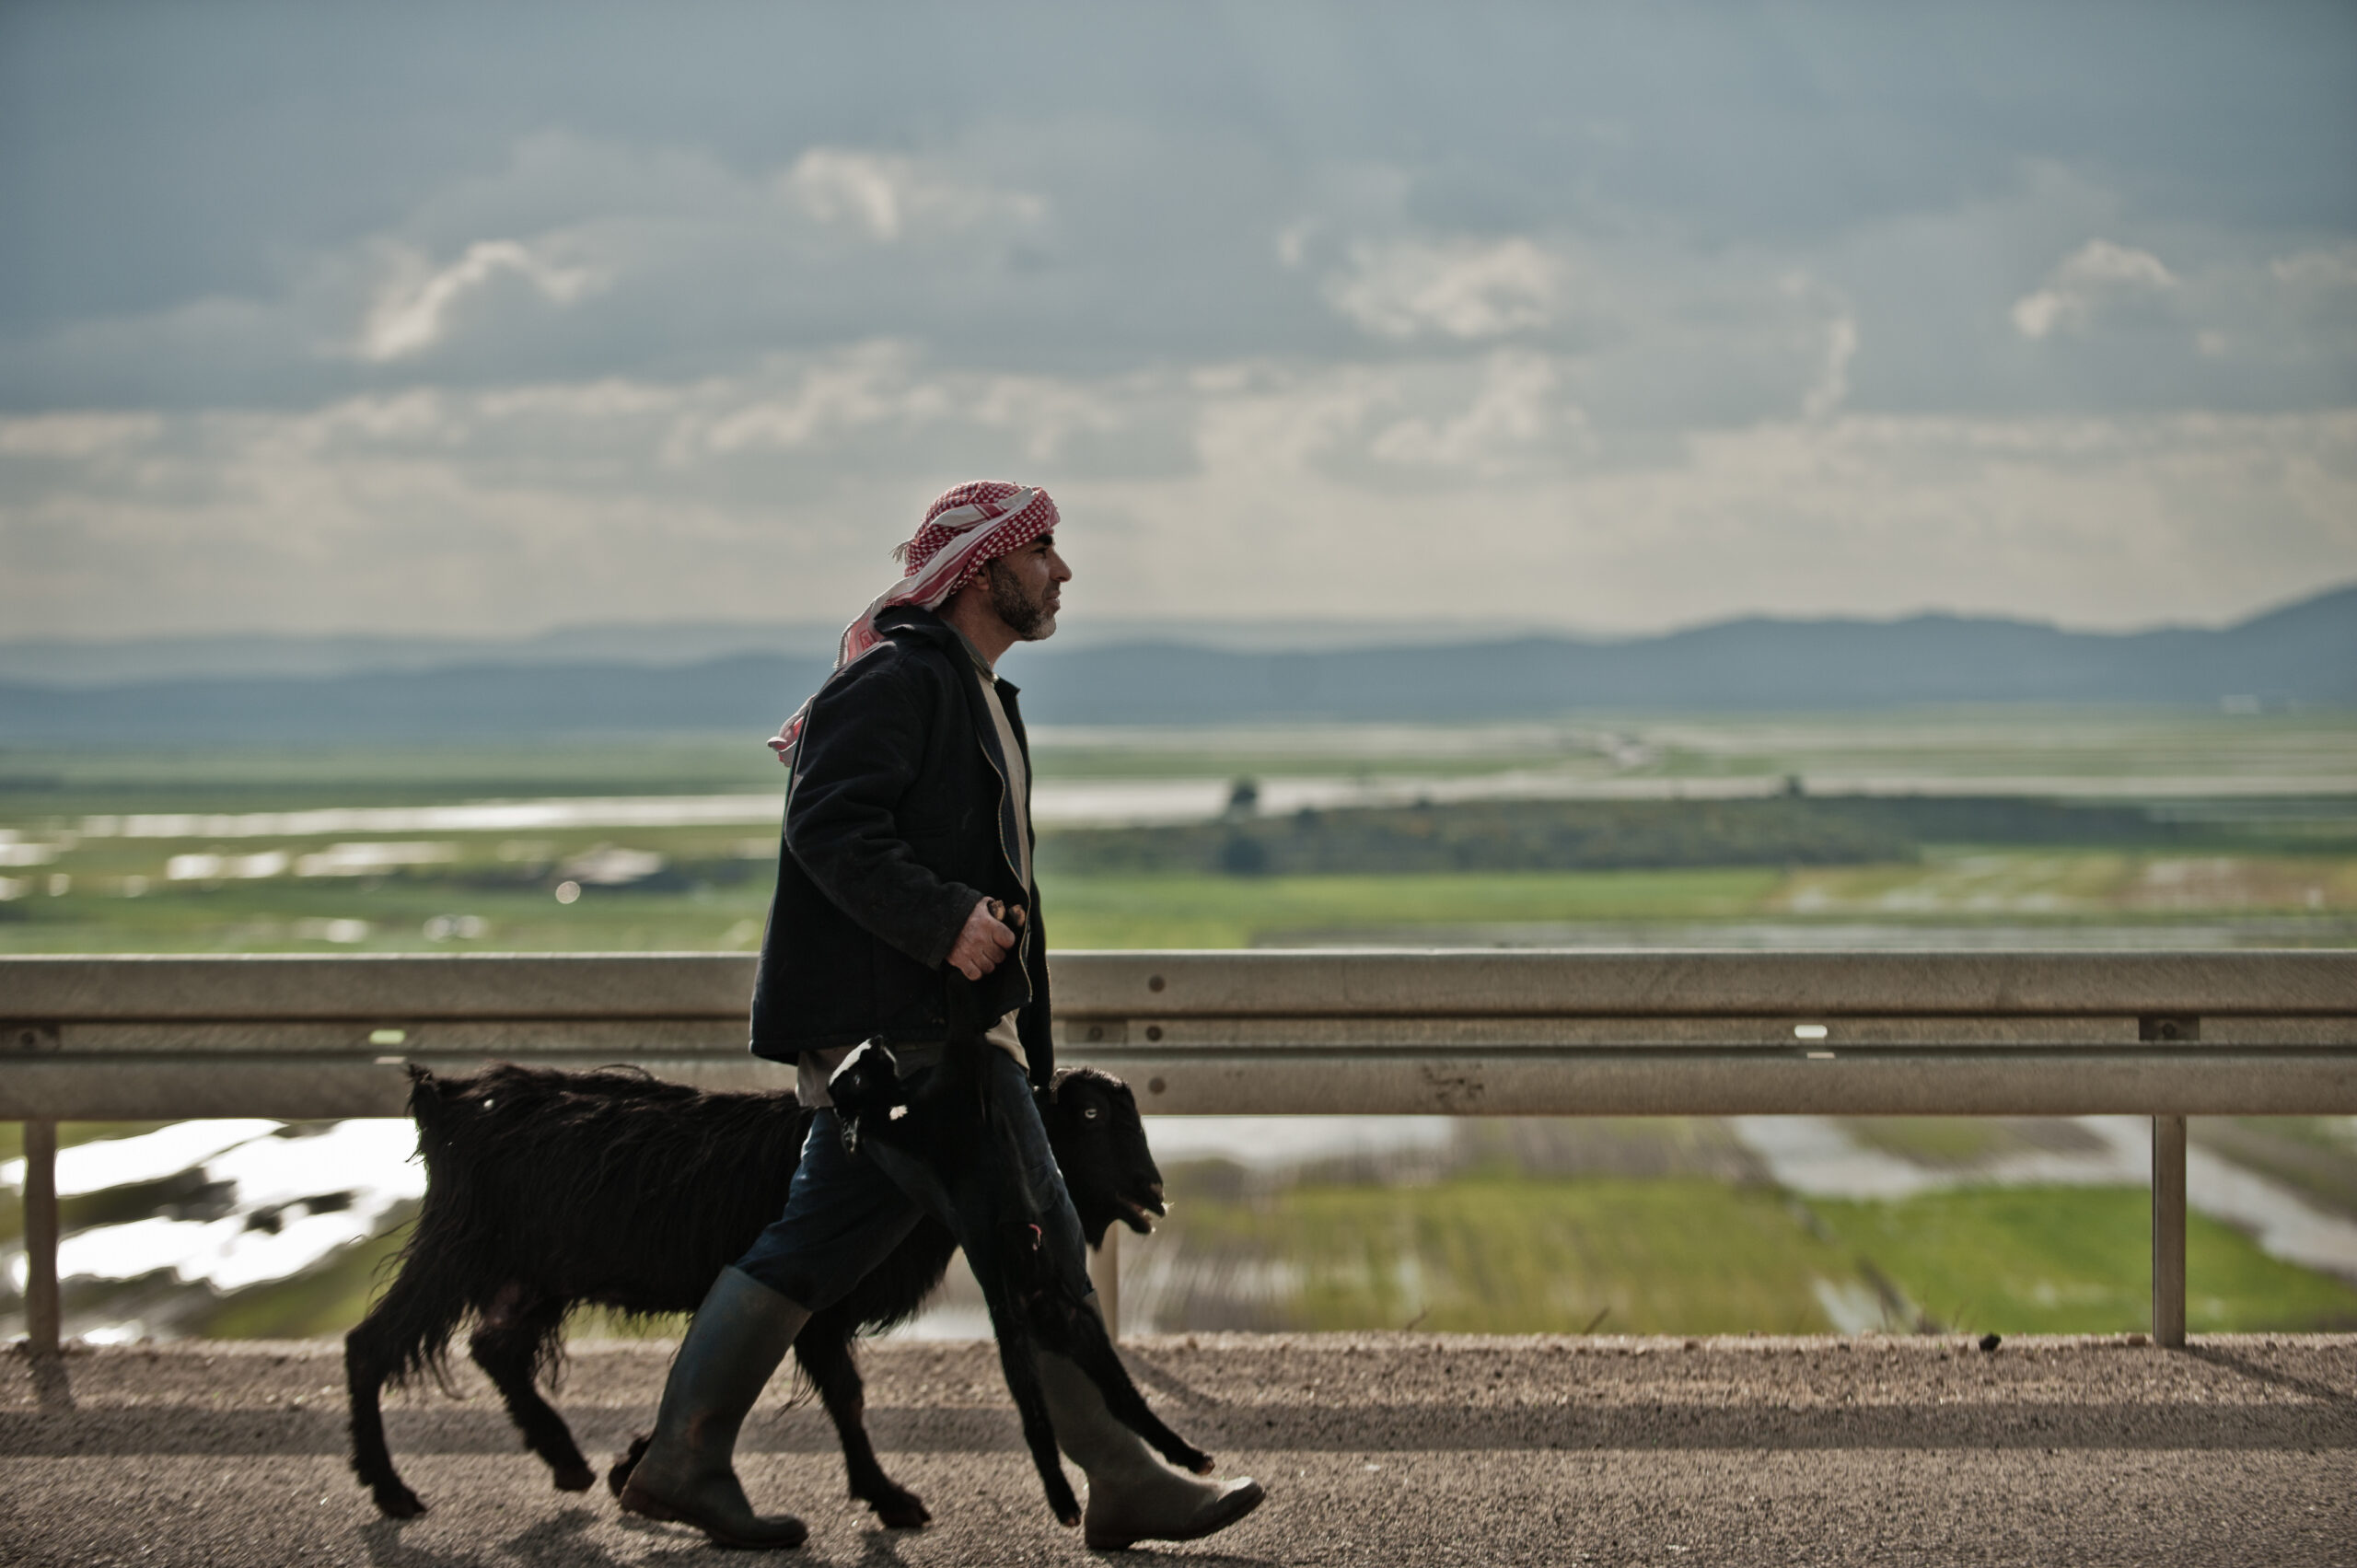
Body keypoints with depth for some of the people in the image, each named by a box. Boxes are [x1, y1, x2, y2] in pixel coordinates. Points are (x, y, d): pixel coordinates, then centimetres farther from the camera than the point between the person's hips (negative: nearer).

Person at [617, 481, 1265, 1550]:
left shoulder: (974, 694, 24)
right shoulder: (898, 679, -10)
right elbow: (829, 826, -22)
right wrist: (944, 920, -27)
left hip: (903, 1030, 11)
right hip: (895, 1029, -11)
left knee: (814, 1244, 10)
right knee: (1037, 1242, -7)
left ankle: (683, 1462, 13)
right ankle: (1124, 1483, -1)